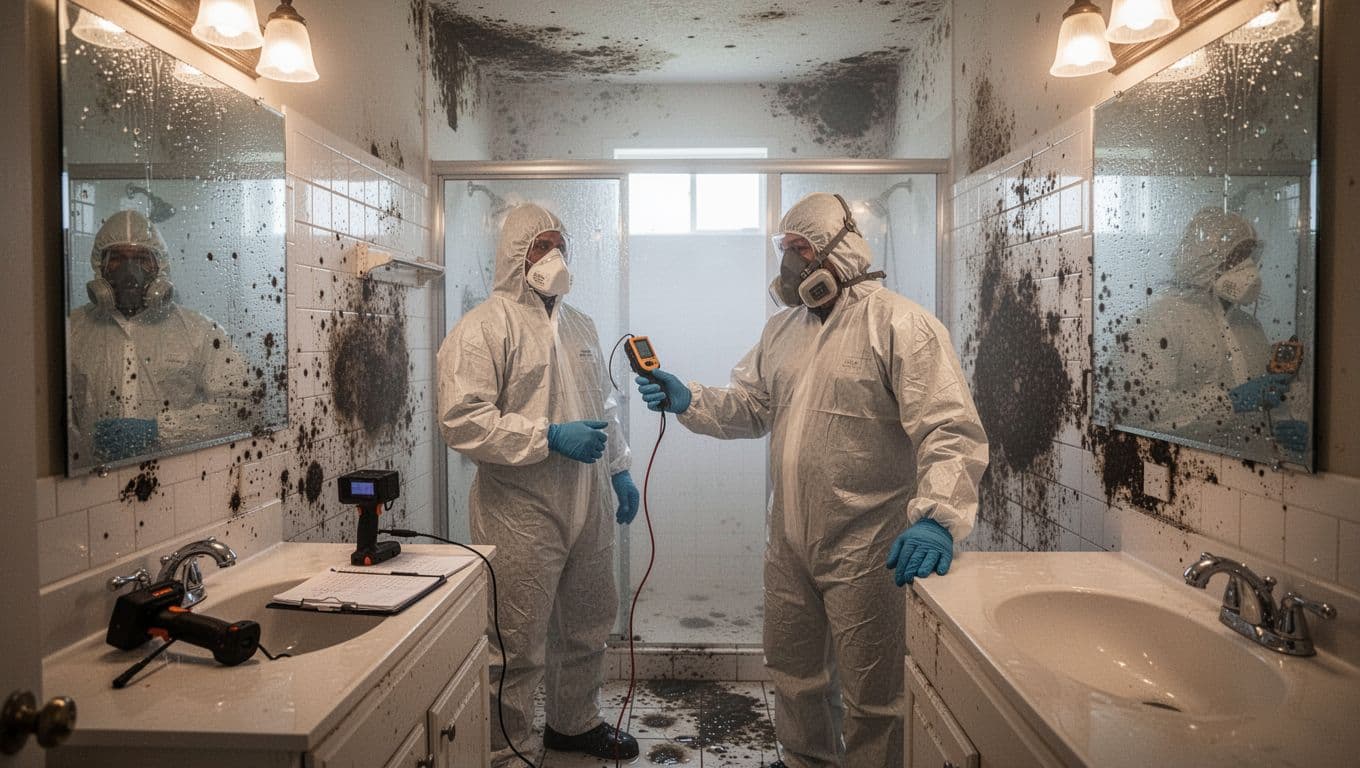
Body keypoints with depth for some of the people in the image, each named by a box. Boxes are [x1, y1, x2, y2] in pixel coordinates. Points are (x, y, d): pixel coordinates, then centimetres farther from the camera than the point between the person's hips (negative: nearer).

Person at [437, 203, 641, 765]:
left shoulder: (578, 325, 15)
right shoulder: (484, 328, -10)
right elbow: (462, 422, -20)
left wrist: (620, 471, 18)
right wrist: (549, 437, -21)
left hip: (587, 508, 8)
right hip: (521, 515, -7)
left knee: (587, 629, 21)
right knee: (516, 649, 2)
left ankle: (575, 723, 42)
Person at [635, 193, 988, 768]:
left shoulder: (900, 325, -13)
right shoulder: (782, 329, 11)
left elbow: (951, 431, -21)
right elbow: (752, 407, 14)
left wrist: (936, 517, -34)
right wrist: (688, 401, -3)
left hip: (865, 554, -7)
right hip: (789, 547, 7)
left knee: (870, 700, 9)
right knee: (793, 677, 23)